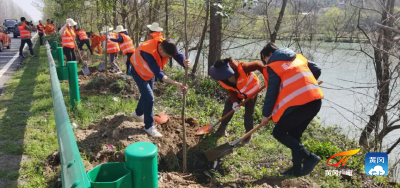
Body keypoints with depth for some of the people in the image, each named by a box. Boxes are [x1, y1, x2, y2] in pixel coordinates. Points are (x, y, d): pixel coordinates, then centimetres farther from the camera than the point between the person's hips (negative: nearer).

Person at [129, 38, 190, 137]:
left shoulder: (166, 46, -25)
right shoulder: (149, 52, -43)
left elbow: (179, 56, -31)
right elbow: (158, 73, -46)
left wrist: (185, 62, -57)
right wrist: (176, 84, -56)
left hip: (150, 72, 7)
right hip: (138, 71, -7)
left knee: (146, 94, 22)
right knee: (149, 97, -13)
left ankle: (138, 113, 48)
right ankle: (149, 127, 0)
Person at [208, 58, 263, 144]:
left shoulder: (242, 68, -43)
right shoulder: (223, 81, -24)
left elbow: (257, 65, -30)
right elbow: (230, 91, -12)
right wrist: (234, 102, -27)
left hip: (251, 90, -4)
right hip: (238, 93, 4)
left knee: (249, 114, 0)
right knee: (228, 106, 2)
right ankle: (222, 128, 19)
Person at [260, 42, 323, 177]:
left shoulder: (273, 67, -1)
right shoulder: (298, 57, 20)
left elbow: (271, 93, -3)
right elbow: (317, 70, 26)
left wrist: (266, 114, 7)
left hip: (299, 104, -8)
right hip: (315, 100, 8)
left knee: (279, 132, 5)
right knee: (294, 134, 20)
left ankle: (309, 157, -1)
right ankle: (297, 169, 23)